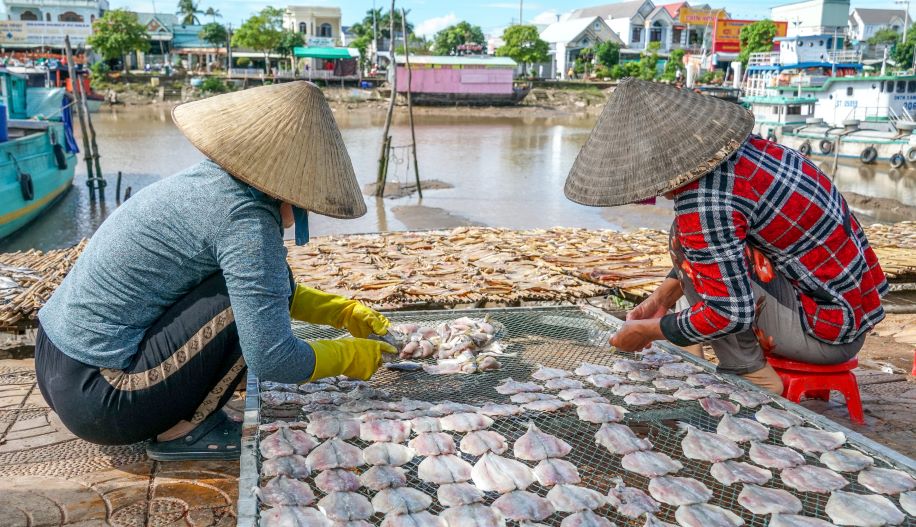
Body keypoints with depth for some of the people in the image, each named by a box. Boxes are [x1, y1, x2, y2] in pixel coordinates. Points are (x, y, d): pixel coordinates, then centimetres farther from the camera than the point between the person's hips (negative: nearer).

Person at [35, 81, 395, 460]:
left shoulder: (210, 180, 6)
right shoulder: (247, 219, -21)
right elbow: (272, 360, -22)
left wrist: (343, 312, 16)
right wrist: (348, 356, -6)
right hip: (99, 400, -9)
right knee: (250, 288, -15)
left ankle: (175, 415, 13)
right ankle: (184, 430, -3)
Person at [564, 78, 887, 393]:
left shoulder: (704, 202, -26)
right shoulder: (738, 147, 2)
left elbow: (731, 313, -23)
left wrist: (646, 330, -10)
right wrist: (662, 297, 12)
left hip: (830, 334, -9)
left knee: (688, 242, -14)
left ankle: (748, 375, -4)